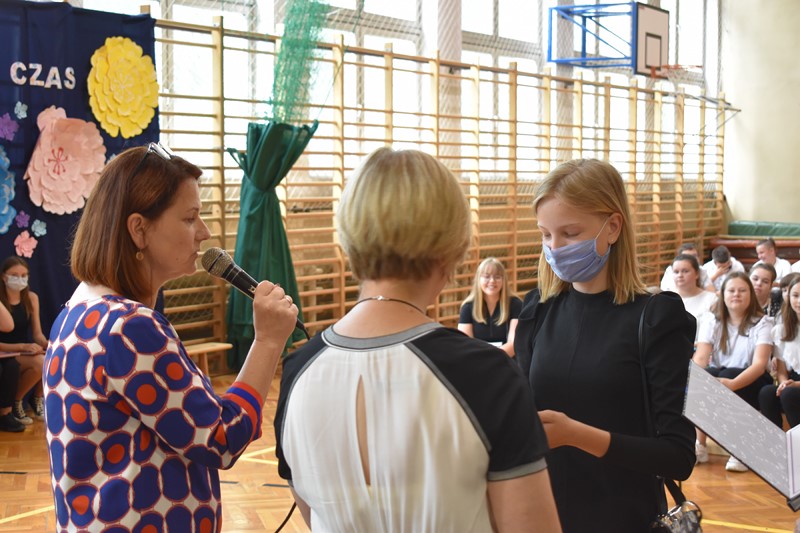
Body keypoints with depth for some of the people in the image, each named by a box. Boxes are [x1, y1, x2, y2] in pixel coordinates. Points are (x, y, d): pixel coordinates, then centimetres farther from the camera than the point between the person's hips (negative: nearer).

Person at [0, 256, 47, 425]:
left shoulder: (31, 298, 2)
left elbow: (38, 334, 4)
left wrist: (47, 345, -19)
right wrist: (22, 346, -27)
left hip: (27, 353, 5)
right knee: (40, 362, -34)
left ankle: (38, 400, 2)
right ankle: (15, 403, -7)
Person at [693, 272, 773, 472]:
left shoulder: (762, 323, -6)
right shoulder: (712, 323, 3)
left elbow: (760, 364, -21)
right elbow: (700, 358, -11)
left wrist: (732, 383, -40)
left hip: (750, 382, -2)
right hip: (717, 378, 2)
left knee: (729, 375, -34)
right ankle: (699, 444, -26)